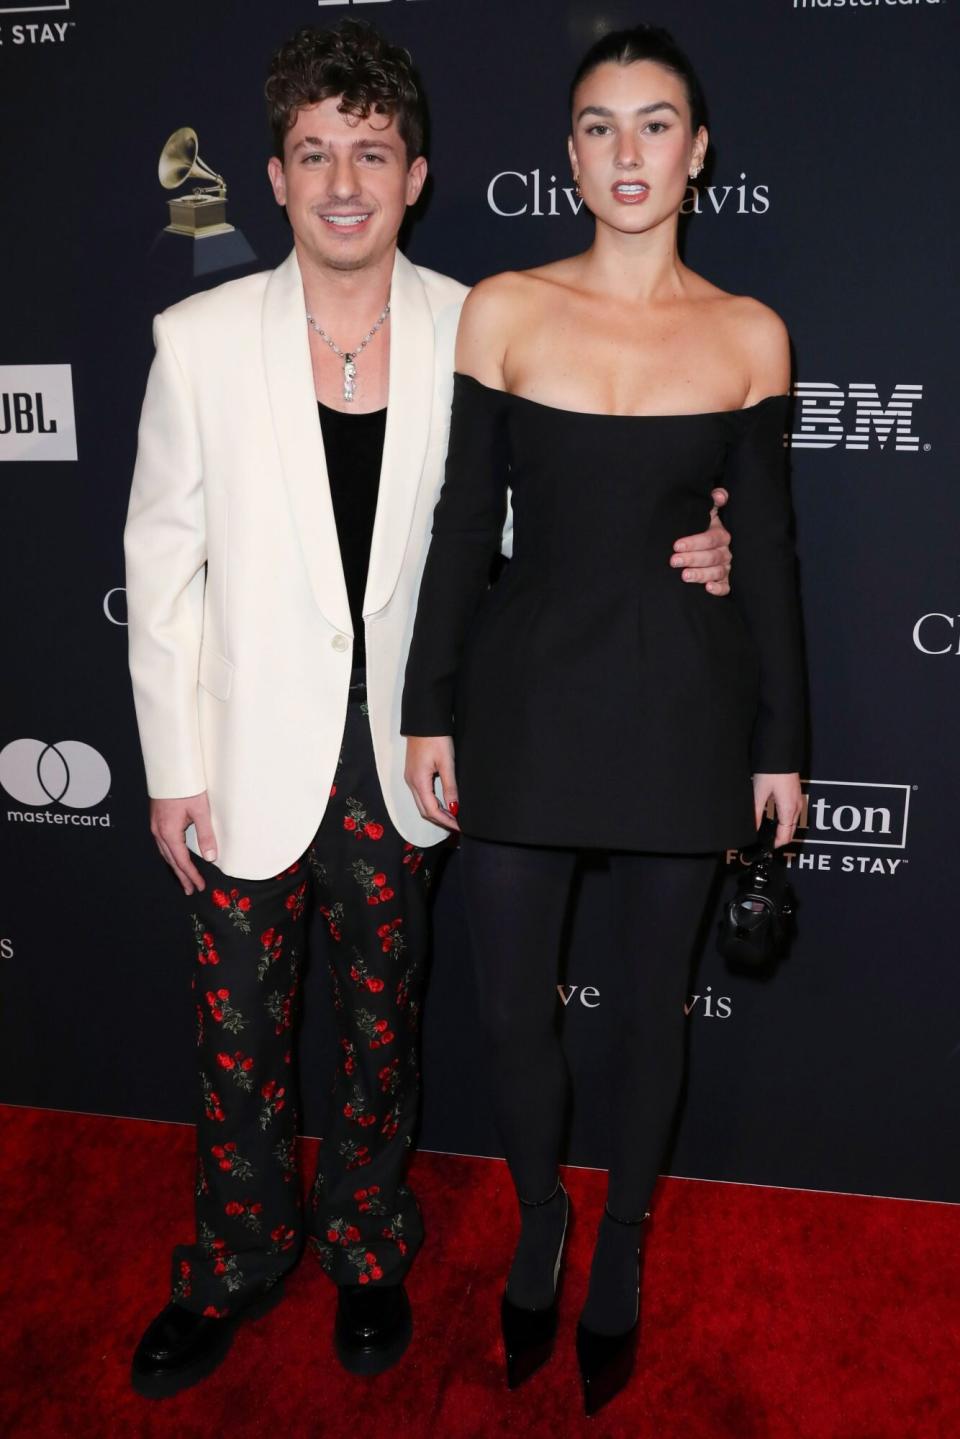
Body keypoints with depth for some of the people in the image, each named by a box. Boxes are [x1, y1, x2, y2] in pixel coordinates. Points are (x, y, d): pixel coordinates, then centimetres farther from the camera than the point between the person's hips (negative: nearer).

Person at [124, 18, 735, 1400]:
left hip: (397, 752, 1)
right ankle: (238, 1259, 41)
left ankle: (367, 1247, 44)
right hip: (250, 754, 0)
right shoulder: (201, 338, -7)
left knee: (381, 1021, 18)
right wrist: (173, 765, -4)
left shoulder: (473, 332, -6)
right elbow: (163, 560, -3)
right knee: (239, 1027, 14)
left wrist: (679, 556, -15)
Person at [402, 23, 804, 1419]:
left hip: (682, 703, 0)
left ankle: (621, 1247, 39)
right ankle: (538, 1224, 38)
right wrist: (429, 711, -1)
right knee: (512, 1006, 8)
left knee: (651, 1004, 13)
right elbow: (463, 523, 1)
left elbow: (767, 546, 3)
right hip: (526, 690, 0)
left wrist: (780, 741, 3)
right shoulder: (502, 310, 0)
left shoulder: (749, 334, 1)